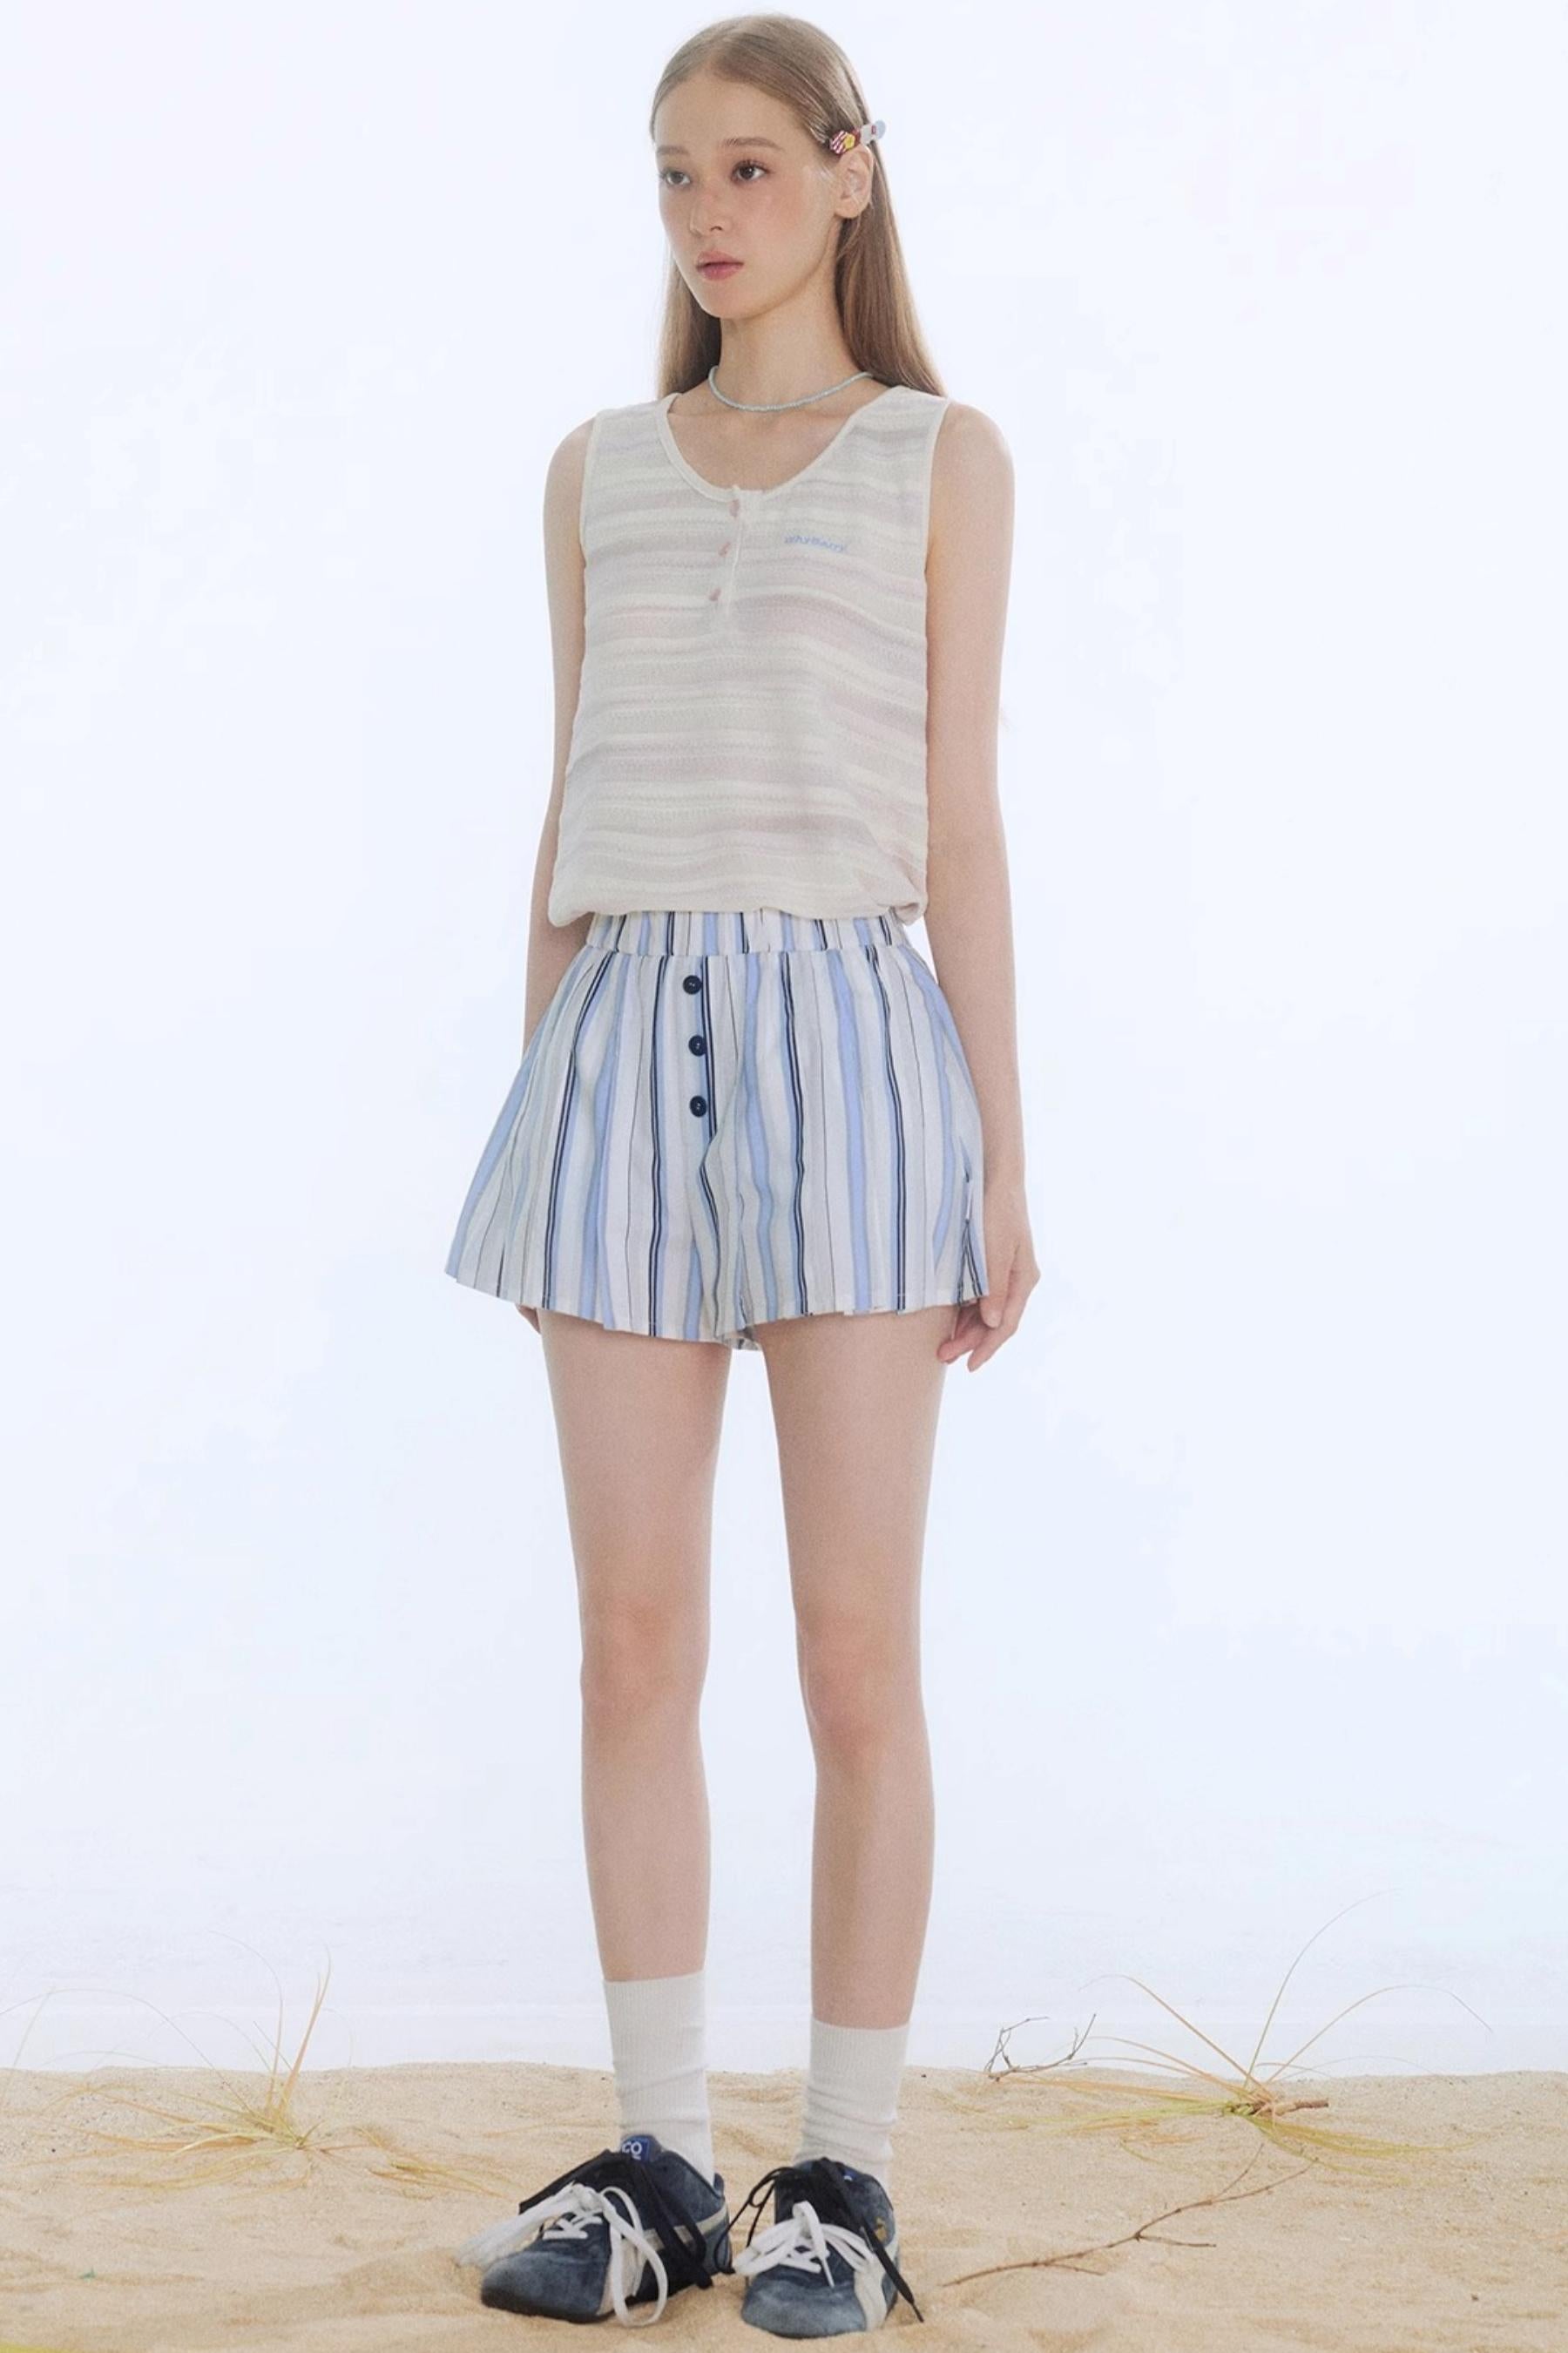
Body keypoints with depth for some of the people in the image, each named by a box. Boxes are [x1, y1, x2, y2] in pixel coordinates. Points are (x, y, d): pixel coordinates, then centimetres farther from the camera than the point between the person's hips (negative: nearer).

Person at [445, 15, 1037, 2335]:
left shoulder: (943, 458, 8)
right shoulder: (598, 472, 17)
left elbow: (960, 820, 3)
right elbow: (570, 813, 16)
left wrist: (1002, 1162, -2)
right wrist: (534, 1129, 11)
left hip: (846, 1040, -3)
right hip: (627, 1041, 3)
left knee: (856, 1649, -3)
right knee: (635, 1641, 2)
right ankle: (659, 2164, 12)